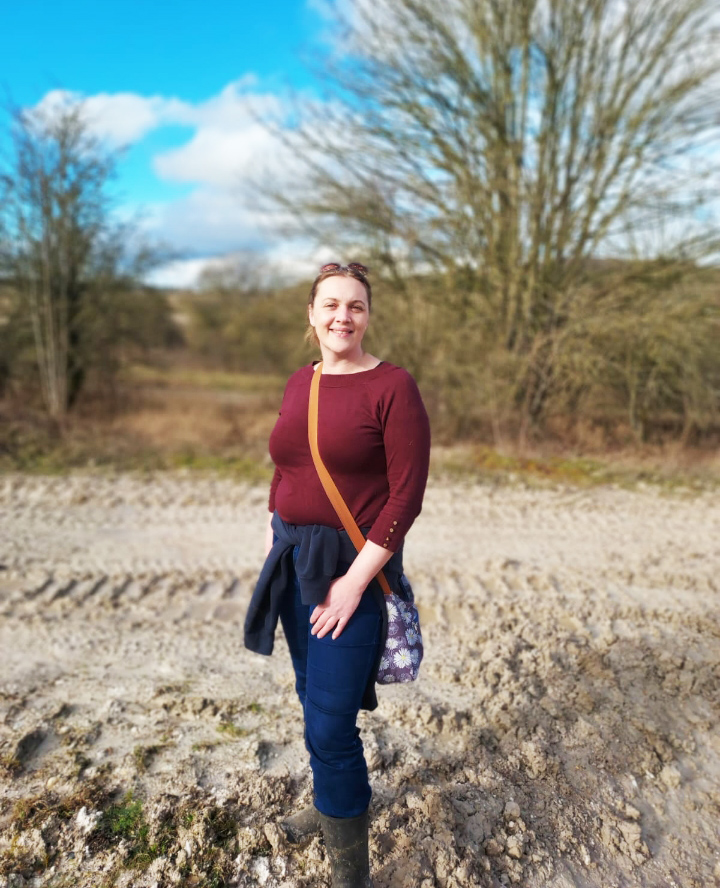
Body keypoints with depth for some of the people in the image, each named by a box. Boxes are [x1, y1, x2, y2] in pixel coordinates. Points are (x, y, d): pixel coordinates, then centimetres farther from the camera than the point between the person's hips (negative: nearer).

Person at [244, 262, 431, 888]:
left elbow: (407, 494, -16)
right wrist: (273, 541, 9)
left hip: (352, 566, -6)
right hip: (292, 562, 7)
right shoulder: (298, 383, 8)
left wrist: (355, 580, -18)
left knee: (330, 725, -2)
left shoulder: (393, 386, -12)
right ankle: (331, 804, 49)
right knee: (313, 697, 22)